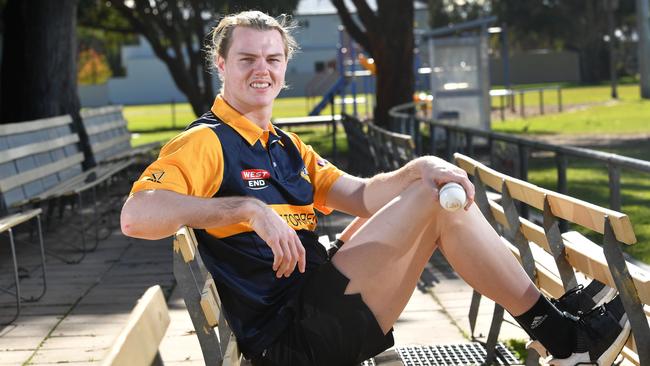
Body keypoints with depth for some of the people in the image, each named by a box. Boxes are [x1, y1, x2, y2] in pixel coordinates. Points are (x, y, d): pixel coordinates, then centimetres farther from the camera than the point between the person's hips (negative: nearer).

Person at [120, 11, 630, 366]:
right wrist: (246, 208, -32)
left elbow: (361, 196, 11)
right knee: (433, 200, -12)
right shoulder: (207, 143, -7)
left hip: (320, 303, 9)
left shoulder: (287, 148, 21)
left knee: (433, 190, 8)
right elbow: (136, 215, -24)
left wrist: (420, 169, -9)